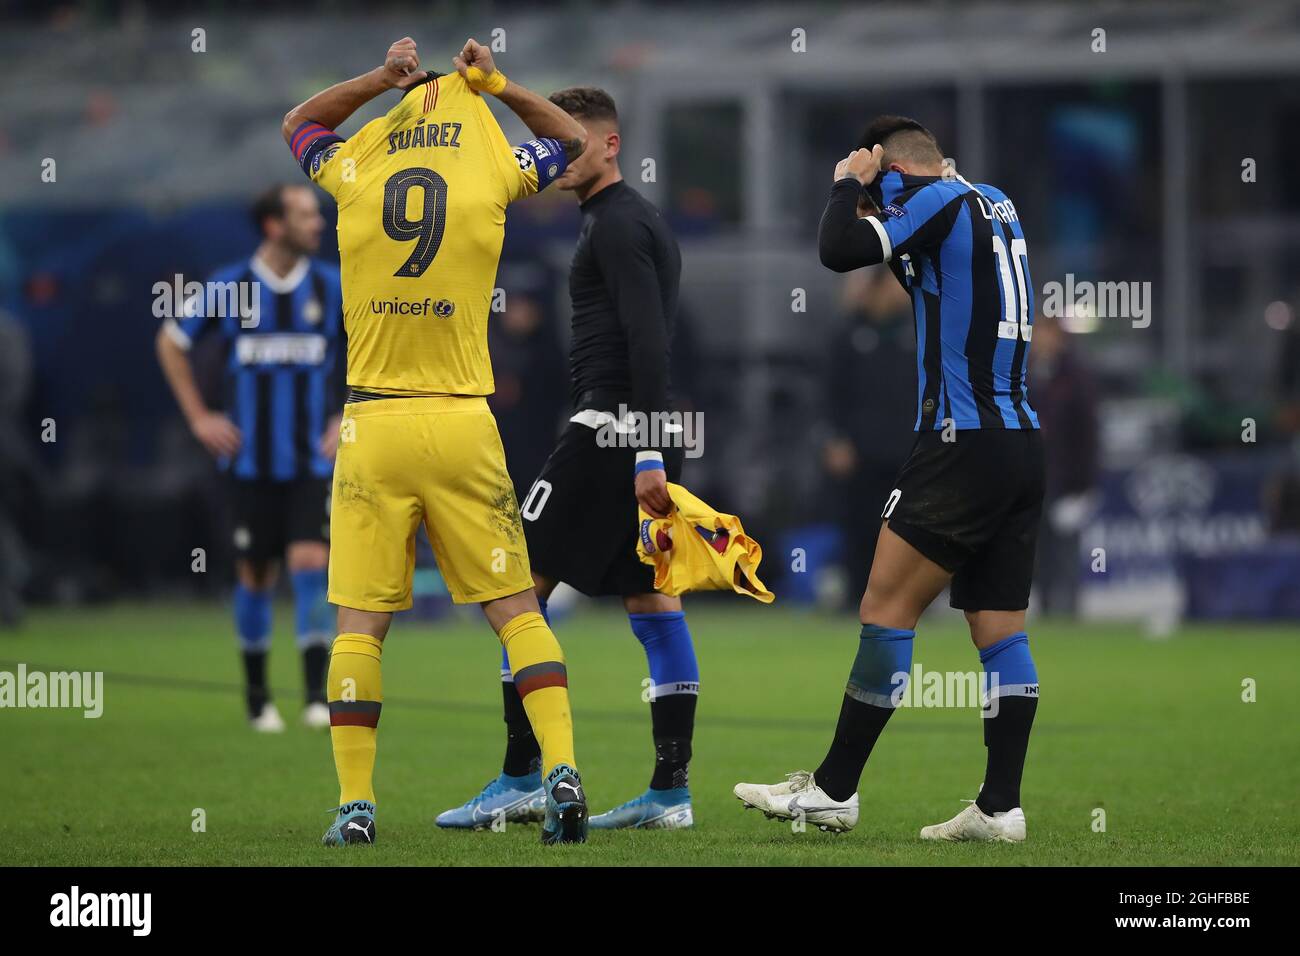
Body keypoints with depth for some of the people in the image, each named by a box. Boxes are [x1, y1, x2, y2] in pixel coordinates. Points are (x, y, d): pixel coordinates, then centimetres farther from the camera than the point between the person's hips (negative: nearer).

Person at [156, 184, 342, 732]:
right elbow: (171, 343, 10)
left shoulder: (333, 288, -1)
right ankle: (257, 693, 22)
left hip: (312, 460, 0)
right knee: (256, 575, 6)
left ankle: (317, 695, -12)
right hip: (250, 460, 0)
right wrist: (198, 417, 4)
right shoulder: (227, 288, -4)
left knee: (310, 562, -14)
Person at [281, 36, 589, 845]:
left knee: (360, 621, 2)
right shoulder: (492, 178, 0)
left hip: (373, 424, 0)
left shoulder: (355, 175, 2)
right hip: (463, 425, 0)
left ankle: (355, 803, -3)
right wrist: (495, 83, 22)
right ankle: (562, 771, -7)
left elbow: (299, 123, 26)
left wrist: (381, 79, 21)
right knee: (514, 606, 5)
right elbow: (573, 139, 22)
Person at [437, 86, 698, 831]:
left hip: (610, 426, -10)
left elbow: (648, 341, -19)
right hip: (643, 434, 10)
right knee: (652, 600, 7)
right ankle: (671, 790, 4)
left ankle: (522, 779, -7)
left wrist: (646, 455, -24)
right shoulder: (644, 222, 21)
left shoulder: (618, 224, -10)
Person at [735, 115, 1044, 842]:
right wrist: (869, 190, 23)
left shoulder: (939, 200, -8)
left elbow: (840, 251, -18)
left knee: (887, 610, -4)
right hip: (1022, 447, 8)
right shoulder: (995, 205, 17)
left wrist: (851, 182, 1)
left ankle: (833, 790, -1)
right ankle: (1002, 805, 4)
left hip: (965, 448, -8)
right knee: (1001, 628, 6)